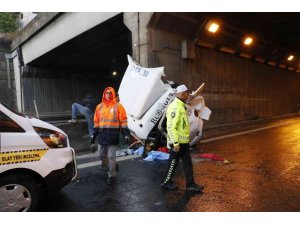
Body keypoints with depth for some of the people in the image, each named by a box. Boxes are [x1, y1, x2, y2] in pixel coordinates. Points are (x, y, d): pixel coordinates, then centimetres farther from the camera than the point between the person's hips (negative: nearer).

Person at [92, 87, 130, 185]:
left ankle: (111, 175, 17)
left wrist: (126, 133, -9)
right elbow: (96, 122, 15)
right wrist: (94, 134, 14)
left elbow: (123, 121, -4)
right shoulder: (99, 107, 11)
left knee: (111, 156, -1)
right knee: (102, 155, 13)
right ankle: (112, 167, 38)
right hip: (102, 135, 5)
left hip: (113, 136, -5)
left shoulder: (118, 106, -3)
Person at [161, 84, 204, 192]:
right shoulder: (175, 107, -21)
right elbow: (171, 127, -25)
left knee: (187, 163, 14)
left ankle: (190, 184, 24)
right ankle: (166, 182, 25)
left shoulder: (181, 105, 12)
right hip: (178, 142, -10)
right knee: (173, 163, 6)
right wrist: (175, 143, -25)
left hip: (184, 141, 10)